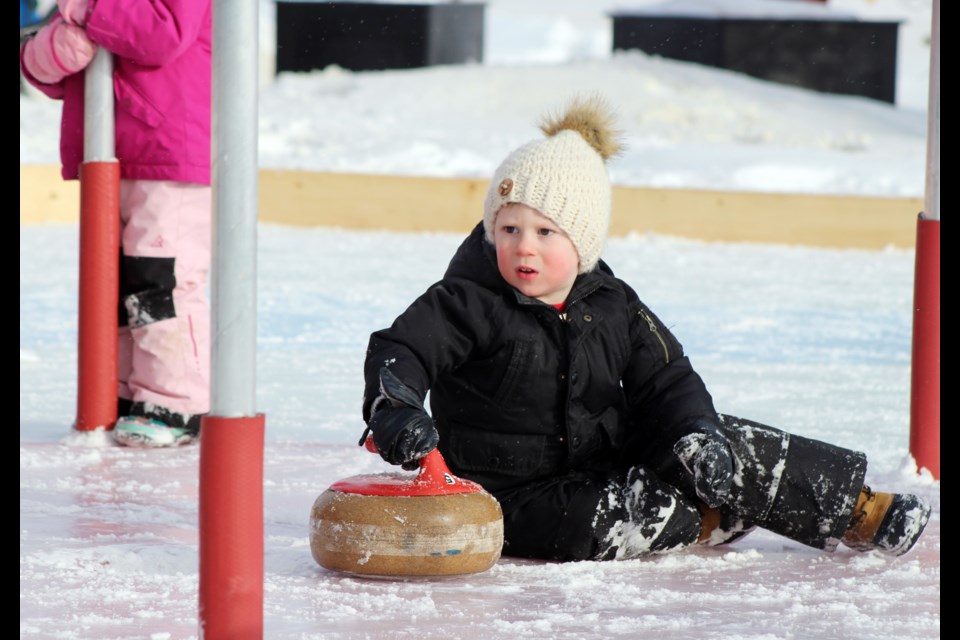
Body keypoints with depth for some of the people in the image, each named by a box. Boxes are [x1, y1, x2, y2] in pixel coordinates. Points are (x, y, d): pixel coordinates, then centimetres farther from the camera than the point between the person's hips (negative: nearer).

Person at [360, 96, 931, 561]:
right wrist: (395, 412, -47)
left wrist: (696, 435, -18)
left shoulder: (614, 308, 0)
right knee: (619, 518, -36)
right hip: (521, 496, -5)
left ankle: (858, 510, 4)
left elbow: (668, 382, 3)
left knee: (733, 450, -10)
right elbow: (398, 351, -25)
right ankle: (713, 521, -8)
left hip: (613, 459, 5)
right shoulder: (470, 305, -15)